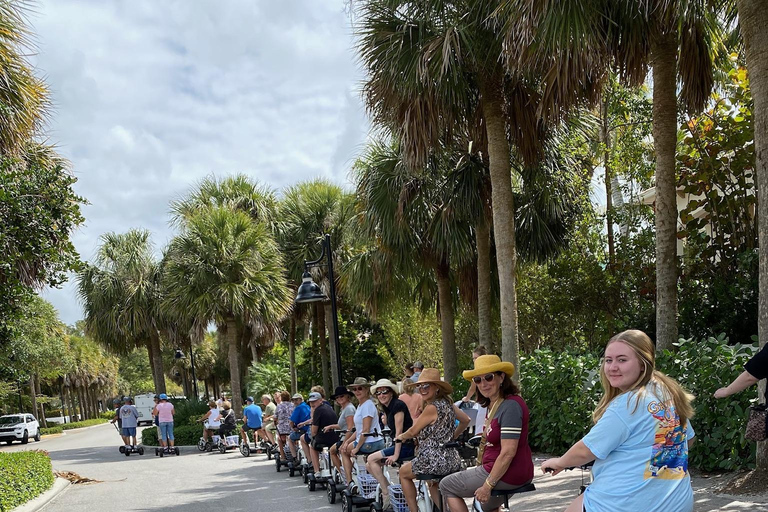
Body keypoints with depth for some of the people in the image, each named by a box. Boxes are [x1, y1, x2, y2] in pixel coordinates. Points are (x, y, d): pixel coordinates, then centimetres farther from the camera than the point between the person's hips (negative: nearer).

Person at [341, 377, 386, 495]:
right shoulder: (360, 405, 14)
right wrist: (348, 441, 6)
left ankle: (350, 483, 13)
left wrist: (357, 448, -15)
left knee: (344, 451, 10)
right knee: (344, 448, 23)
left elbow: (366, 430, -21)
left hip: (370, 443, -9)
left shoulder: (368, 405, -16)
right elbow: (358, 430, 17)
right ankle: (350, 483, 19)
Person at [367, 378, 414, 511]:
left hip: (406, 445, -9)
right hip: (398, 444, 9)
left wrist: (395, 455, -21)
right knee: (369, 465, 4)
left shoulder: (398, 405, -14)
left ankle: (386, 495, -11)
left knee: (372, 459, -15)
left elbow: (399, 431, -19)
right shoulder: (386, 408, 13)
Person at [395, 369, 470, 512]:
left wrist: (401, 436, 10)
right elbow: (466, 420, 19)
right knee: (433, 482, 38)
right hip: (452, 459, 8)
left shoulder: (431, 408, -18)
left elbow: (413, 432, -9)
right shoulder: (448, 403, 5)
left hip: (434, 461, -8)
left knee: (403, 472, 20)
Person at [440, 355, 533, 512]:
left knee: (446, 486, 5)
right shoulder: (494, 404, 9)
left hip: (505, 475, -10)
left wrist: (487, 486, -22)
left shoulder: (510, 406, -23)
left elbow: (508, 453, -26)